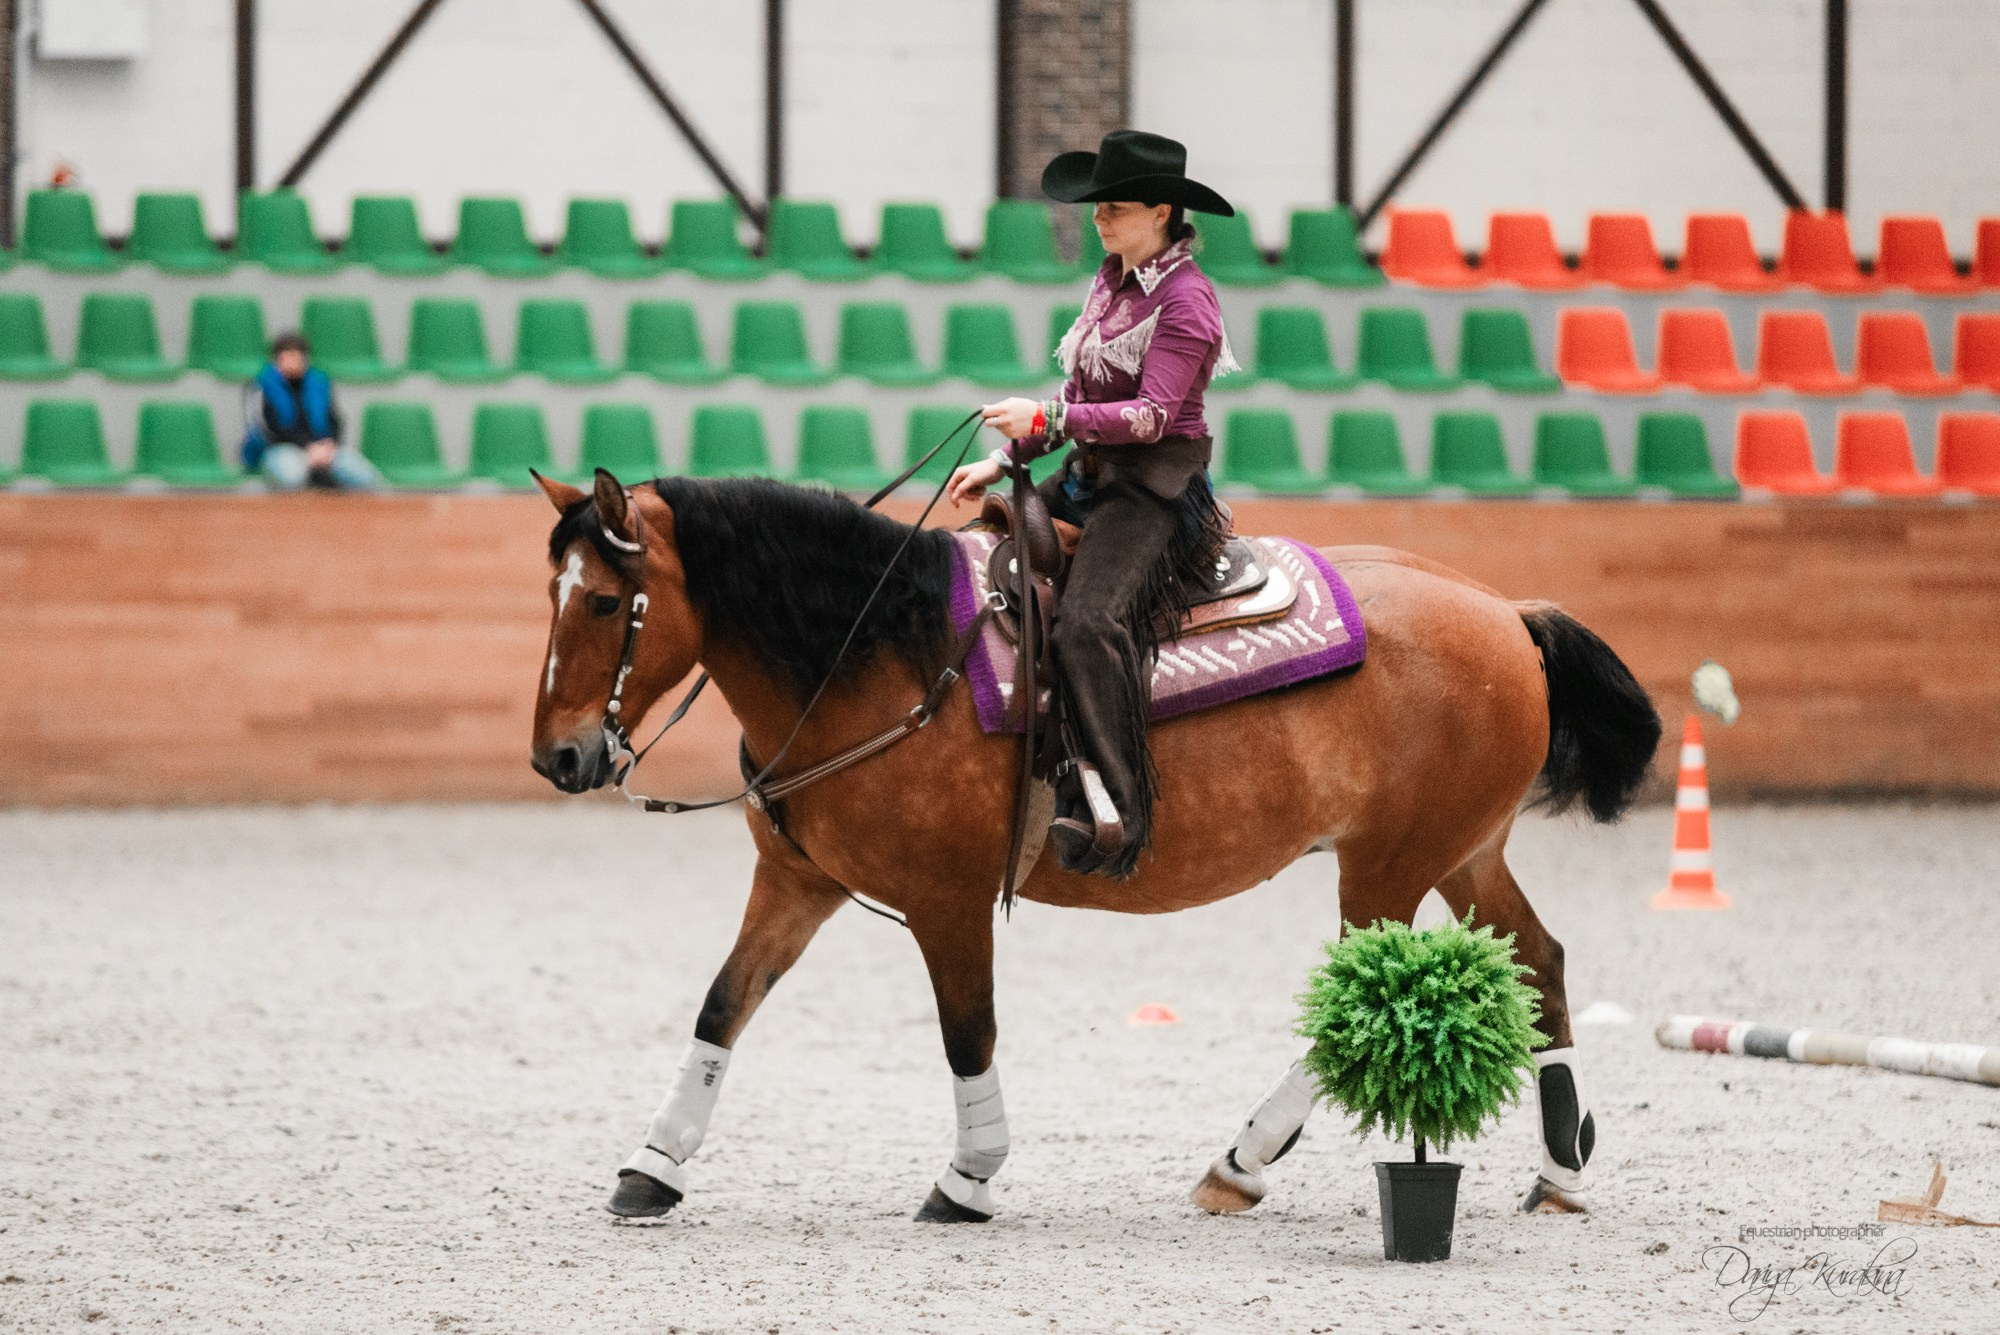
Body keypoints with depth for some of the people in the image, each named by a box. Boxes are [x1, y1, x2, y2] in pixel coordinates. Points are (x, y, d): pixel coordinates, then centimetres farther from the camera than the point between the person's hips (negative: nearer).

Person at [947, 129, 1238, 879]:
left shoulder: (1185, 301, -14)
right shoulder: (1112, 282, 14)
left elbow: (1153, 415, -22)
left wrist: (1046, 418, -27)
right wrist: (1004, 461, 13)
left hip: (1155, 491, -10)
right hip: (1090, 478, 10)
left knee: (1089, 621, -31)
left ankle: (1112, 810, -34)